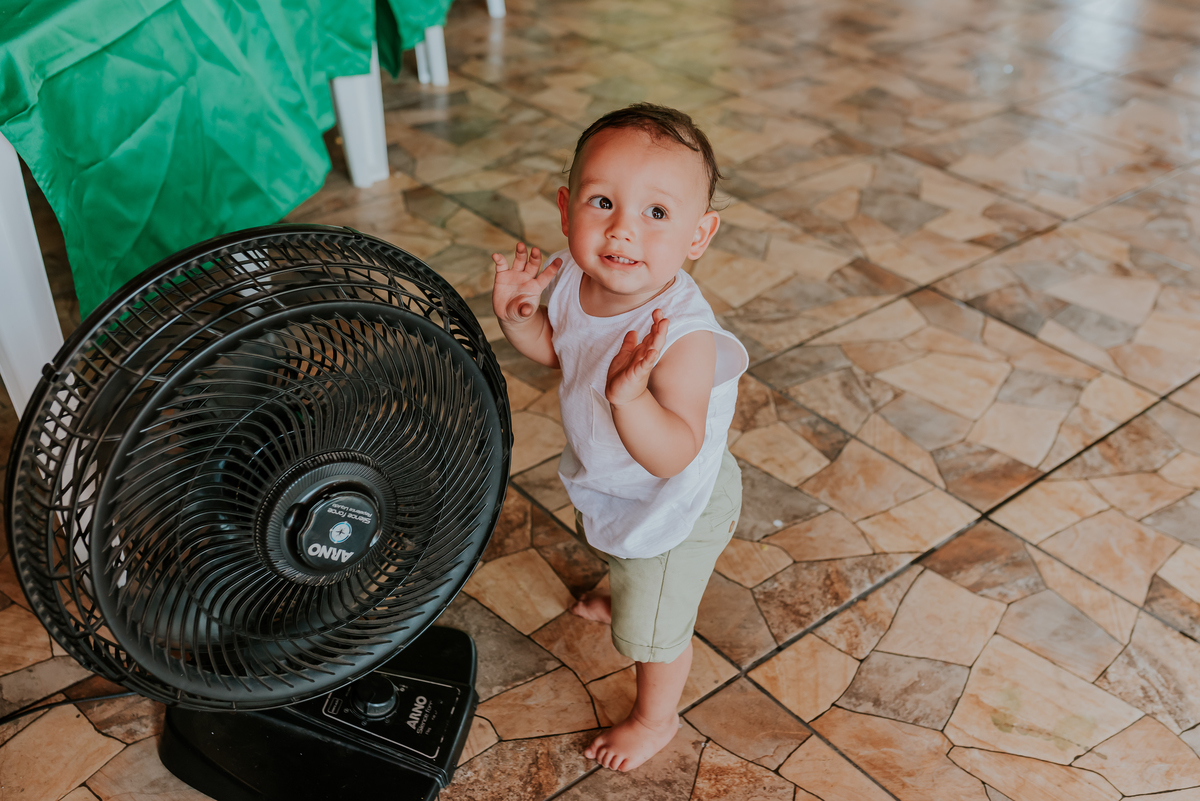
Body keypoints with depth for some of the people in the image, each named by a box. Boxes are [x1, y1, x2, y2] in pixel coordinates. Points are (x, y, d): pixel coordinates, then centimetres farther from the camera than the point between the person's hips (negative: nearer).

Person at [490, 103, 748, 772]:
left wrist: (629, 397, -60)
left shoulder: (683, 335, -43)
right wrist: (520, 316, -19)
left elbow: (674, 455, -43)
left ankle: (656, 719, 48)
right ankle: (627, 600, 75)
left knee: (655, 628, 17)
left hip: (674, 505, -7)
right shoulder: (572, 277, -20)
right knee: (619, 551, 40)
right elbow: (557, 350, 0)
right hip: (610, 481, 8)